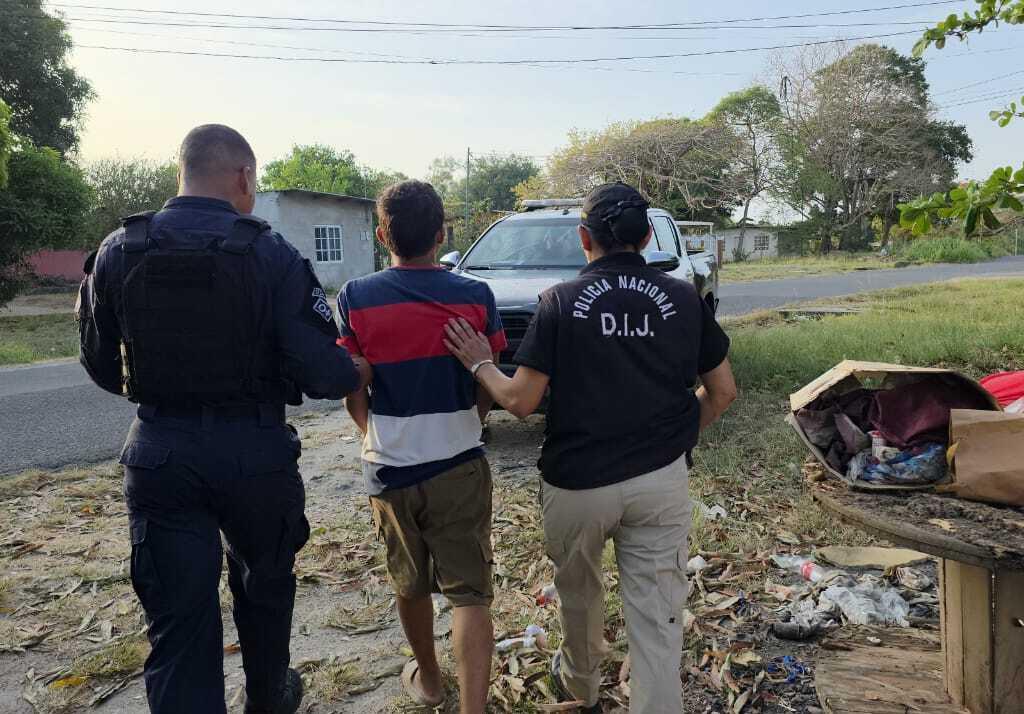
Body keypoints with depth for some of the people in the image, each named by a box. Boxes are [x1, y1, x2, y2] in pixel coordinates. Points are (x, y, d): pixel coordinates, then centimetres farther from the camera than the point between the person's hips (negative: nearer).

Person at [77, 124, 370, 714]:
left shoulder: (117, 251, -1)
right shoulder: (271, 255, -11)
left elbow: (102, 366, 7)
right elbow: (324, 371, -16)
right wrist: (360, 374, 6)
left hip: (159, 453, 2)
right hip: (254, 449, -1)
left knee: (178, 620, 8)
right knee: (265, 584, 23)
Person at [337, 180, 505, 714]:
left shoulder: (355, 298, -9)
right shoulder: (476, 297, -8)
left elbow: (354, 390, -4)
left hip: (389, 466, 1)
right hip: (460, 467, -1)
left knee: (410, 584, 21)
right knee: (470, 593, 6)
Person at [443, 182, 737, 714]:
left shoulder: (561, 301, -9)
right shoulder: (683, 298, -1)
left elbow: (521, 402, -11)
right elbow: (722, 391, 5)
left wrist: (479, 364, 6)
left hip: (578, 482, 0)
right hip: (662, 480, 1)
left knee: (578, 591, 24)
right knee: (657, 616, 9)